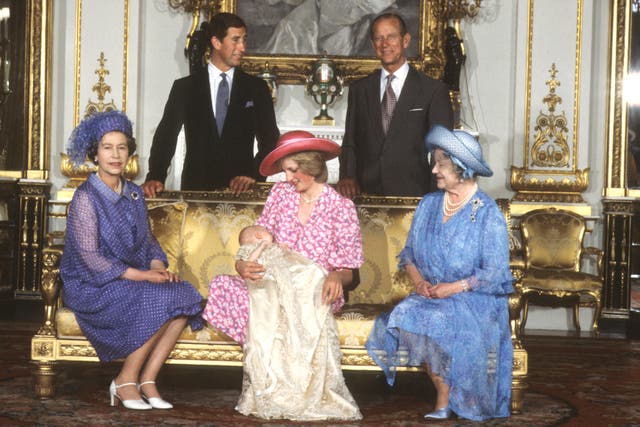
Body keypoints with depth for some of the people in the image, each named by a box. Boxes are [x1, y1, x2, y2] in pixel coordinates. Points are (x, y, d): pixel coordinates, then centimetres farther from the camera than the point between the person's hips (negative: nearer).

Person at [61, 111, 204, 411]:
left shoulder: (134, 194, 12)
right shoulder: (86, 198, -10)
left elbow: (148, 240, 17)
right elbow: (89, 258, -16)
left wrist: (157, 266, -6)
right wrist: (141, 276, -21)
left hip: (135, 279, 7)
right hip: (92, 286, -7)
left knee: (184, 296, -20)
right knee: (159, 300, -30)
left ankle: (147, 380, -14)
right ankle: (126, 381, -14)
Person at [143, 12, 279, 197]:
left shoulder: (257, 88, 10)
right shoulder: (184, 87, 8)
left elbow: (271, 140, 7)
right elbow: (166, 135, 2)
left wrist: (253, 174, -10)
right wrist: (155, 177, -14)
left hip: (241, 189, 0)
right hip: (195, 188, 0)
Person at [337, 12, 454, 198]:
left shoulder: (434, 90, 5)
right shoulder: (359, 90, 16)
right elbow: (350, 142, 16)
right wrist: (347, 177, -3)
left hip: (412, 195, -2)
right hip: (366, 193, 2)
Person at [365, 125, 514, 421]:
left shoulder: (488, 214, -6)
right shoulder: (428, 205, 11)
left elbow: (494, 274, -9)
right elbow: (409, 252, 15)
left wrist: (453, 288, -17)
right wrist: (418, 280, -5)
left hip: (474, 298, -5)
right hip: (430, 294, 5)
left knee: (436, 322, -33)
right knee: (403, 316, -26)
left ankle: (445, 401, -14)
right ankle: (444, 391, -12)